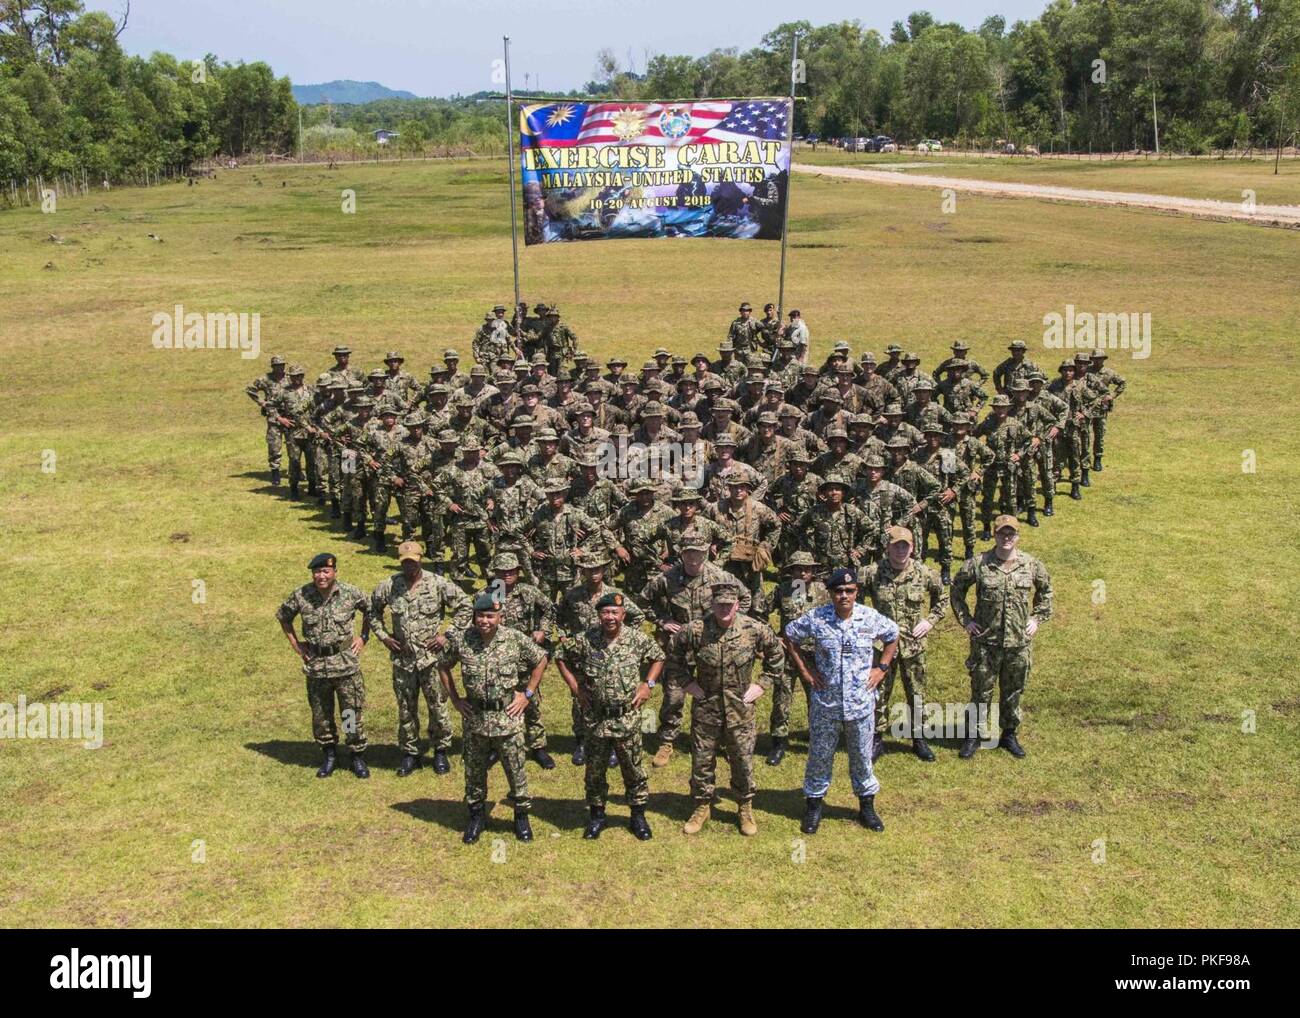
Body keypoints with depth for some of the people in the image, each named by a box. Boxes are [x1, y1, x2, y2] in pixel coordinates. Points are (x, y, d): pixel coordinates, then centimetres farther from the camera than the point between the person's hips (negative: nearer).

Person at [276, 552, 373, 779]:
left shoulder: (350, 593, -7)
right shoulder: (301, 595, -5)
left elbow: (370, 610, 10)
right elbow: (283, 616, 13)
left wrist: (363, 637, 4)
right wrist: (295, 644, 7)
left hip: (346, 662, -1)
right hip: (316, 665, 2)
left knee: (352, 713, 4)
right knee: (320, 715, 11)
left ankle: (358, 757, 18)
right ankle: (328, 756, 28)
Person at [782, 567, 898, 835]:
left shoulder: (871, 618, -7)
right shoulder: (816, 618, -11)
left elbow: (893, 636, 12)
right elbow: (789, 636, 4)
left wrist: (882, 667, 3)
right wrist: (803, 670, -1)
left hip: (861, 703, 1)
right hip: (825, 704, -1)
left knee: (862, 757, 14)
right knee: (820, 756, 10)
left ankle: (867, 807, 32)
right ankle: (813, 807, 26)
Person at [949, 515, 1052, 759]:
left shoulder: (1032, 565, -3)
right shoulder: (978, 565, -9)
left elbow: (1046, 590, 16)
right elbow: (956, 589, 5)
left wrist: (1037, 618, 9)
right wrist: (965, 619, 0)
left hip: (1019, 641, 2)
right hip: (986, 641, -2)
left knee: (1013, 692, 15)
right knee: (981, 691, 7)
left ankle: (1009, 735, 32)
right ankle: (973, 736, 21)